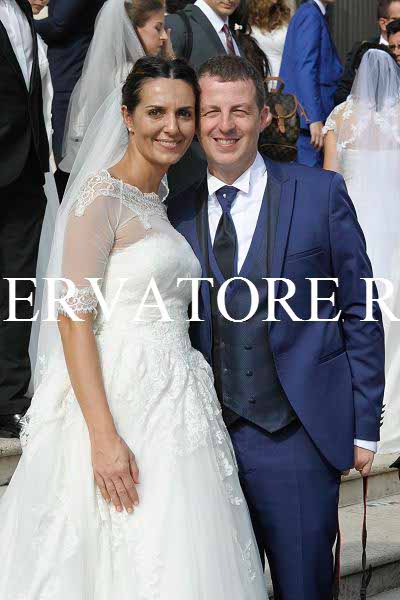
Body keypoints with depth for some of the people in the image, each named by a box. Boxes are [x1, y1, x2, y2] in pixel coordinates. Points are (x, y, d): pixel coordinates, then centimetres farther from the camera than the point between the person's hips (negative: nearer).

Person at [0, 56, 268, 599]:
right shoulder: (102, 196, -10)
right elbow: (73, 318, -16)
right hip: (120, 401, -8)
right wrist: (104, 436, -23)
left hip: (175, 406, 8)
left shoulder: (164, 200, 15)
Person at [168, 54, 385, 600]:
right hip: (208, 438, 3)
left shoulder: (321, 193, -3)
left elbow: (359, 314, -1)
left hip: (299, 436, -3)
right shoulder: (177, 212, 5)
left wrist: (365, 426, -3)